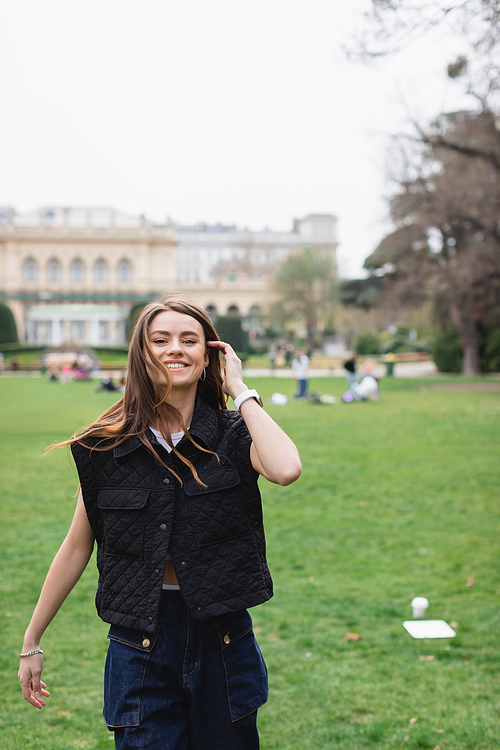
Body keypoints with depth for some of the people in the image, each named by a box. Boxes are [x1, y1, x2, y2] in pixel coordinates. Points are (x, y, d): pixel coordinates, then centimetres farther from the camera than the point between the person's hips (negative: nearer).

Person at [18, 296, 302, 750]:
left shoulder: (233, 436, -4)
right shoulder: (107, 447, -2)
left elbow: (286, 470, -28)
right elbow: (77, 547, 5)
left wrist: (240, 390, -15)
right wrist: (31, 644, 10)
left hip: (222, 635, 1)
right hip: (140, 644, 0)